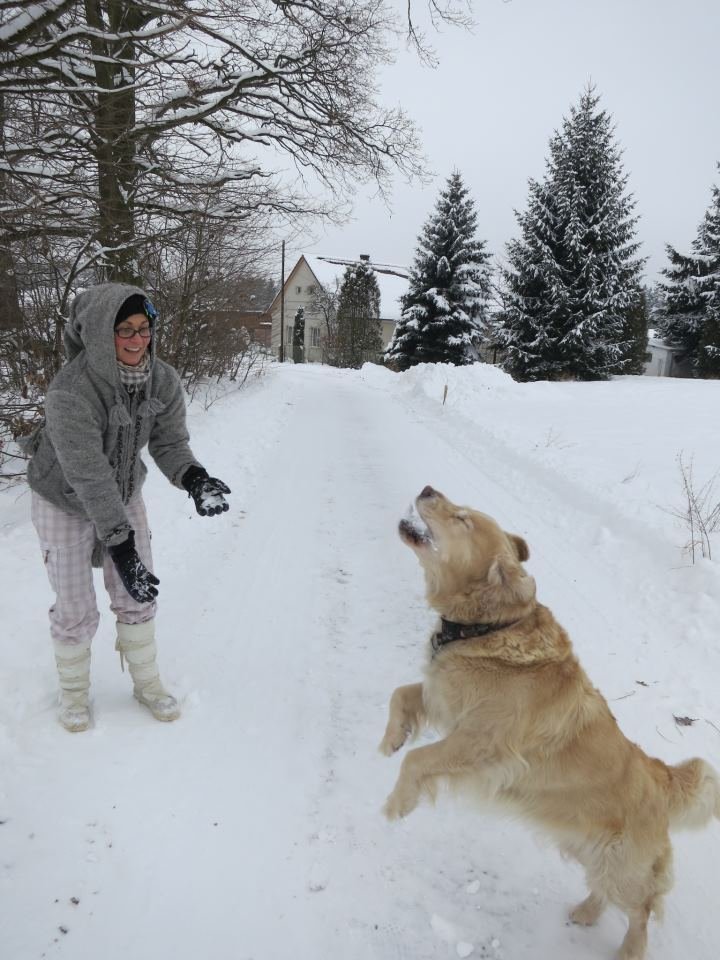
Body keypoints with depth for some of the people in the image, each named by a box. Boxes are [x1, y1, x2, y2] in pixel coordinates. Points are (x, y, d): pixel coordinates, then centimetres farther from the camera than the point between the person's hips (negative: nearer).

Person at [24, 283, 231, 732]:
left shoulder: (164, 381, -17)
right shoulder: (70, 391, -34)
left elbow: (169, 442, -9)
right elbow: (89, 475, -35)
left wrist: (194, 478, -32)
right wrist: (120, 546, -38)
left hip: (124, 495, 4)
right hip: (65, 503, -4)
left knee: (138, 597, 10)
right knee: (76, 609, 4)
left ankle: (147, 683, 32)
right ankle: (74, 691, 31)